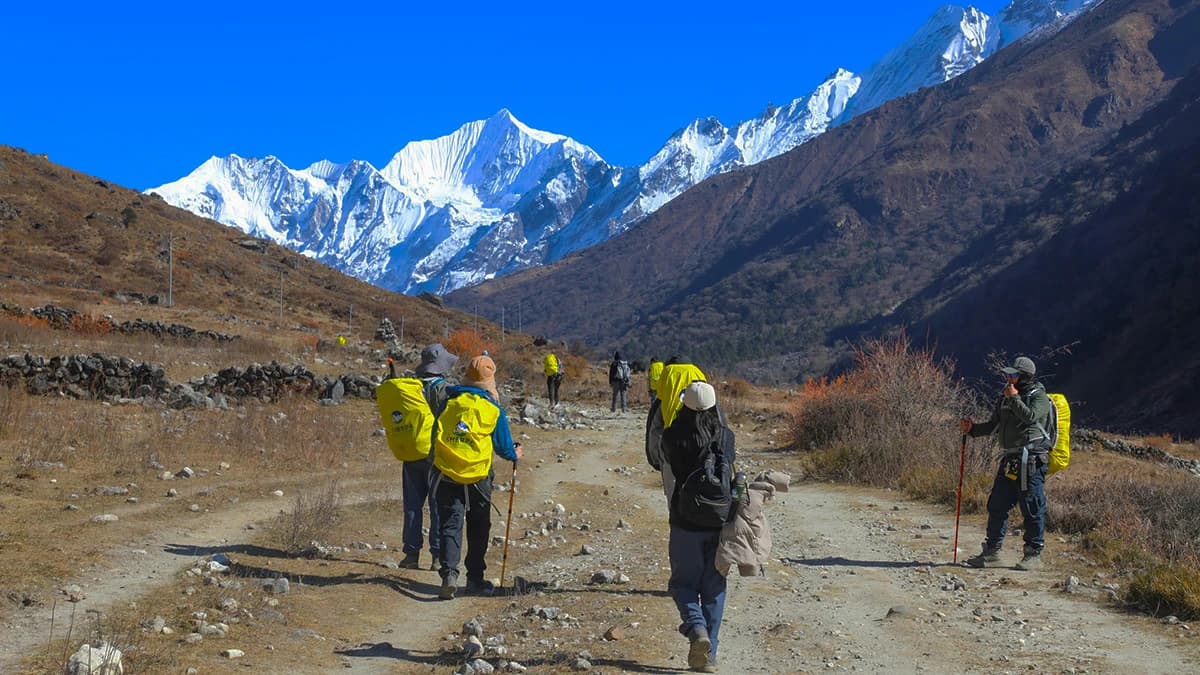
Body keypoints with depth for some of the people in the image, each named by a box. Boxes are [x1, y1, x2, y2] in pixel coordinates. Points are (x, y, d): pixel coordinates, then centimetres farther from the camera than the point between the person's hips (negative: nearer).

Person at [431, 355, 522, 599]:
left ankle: (449, 572, -17)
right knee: (478, 529, 14)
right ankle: (475, 578, 21)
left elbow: (435, 435, 12)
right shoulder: (494, 410, -4)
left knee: (450, 525, 2)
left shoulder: (449, 402, 2)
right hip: (477, 478, -1)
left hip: (446, 476, 1)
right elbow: (504, 447, 2)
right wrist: (515, 455, 24)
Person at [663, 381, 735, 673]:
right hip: (721, 523, 2)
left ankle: (697, 628, -14)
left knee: (683, 583, 13)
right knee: (714, 588, 11)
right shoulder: (725, 435, -4)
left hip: (687, 522, -2)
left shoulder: (674, 436, -11)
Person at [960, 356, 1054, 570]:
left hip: (1031, 461, -7)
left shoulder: (1040, 398, -5)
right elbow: (993, 425, 19)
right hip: (1010, 460, 7)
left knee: (1032, 509, -3)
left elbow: (1031, 417, -25)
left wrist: (1014, 399, -17)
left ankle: (1034, 555, 7)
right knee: (997, 505, 7)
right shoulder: (1005, 398, 15)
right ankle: (991, 553, 15)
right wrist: (973, 429, 4)